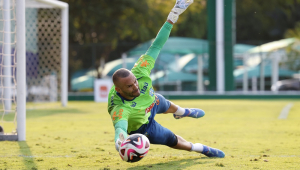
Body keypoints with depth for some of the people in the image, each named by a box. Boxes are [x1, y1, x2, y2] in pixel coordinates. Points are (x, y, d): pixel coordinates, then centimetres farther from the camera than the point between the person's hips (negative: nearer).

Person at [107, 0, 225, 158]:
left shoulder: (139, 74, -40)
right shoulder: (119, 109, -52)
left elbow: (155, 47, -33)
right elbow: (120, 127, -72)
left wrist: (172, 17, -36)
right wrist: (119, 140, -98)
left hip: (152, 101, 4)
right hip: (142, 126, -4)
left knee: (168, 106, 37)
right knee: (173, 141, 16)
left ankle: (182, 112, 76)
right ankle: (203, 149, 48)